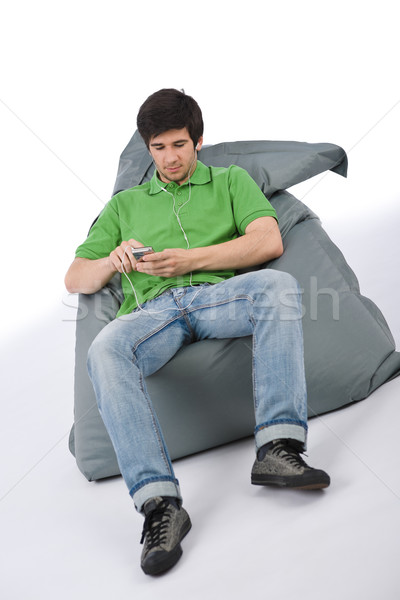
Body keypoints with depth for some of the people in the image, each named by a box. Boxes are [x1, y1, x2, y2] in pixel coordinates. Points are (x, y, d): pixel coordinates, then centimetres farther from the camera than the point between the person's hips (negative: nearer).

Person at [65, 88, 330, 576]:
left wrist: (190, 259, -6)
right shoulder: (125, 204, 29)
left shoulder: (231, 180, 25)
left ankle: (277, 449, -38)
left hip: (219, 294, 0)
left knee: (278, 285, -34)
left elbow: (268, 242, 5)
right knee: (104, 352, -34)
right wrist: (113, 261, -2)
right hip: (152, 309, 1)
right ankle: (159, 503, -39)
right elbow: (75, 279, 22)